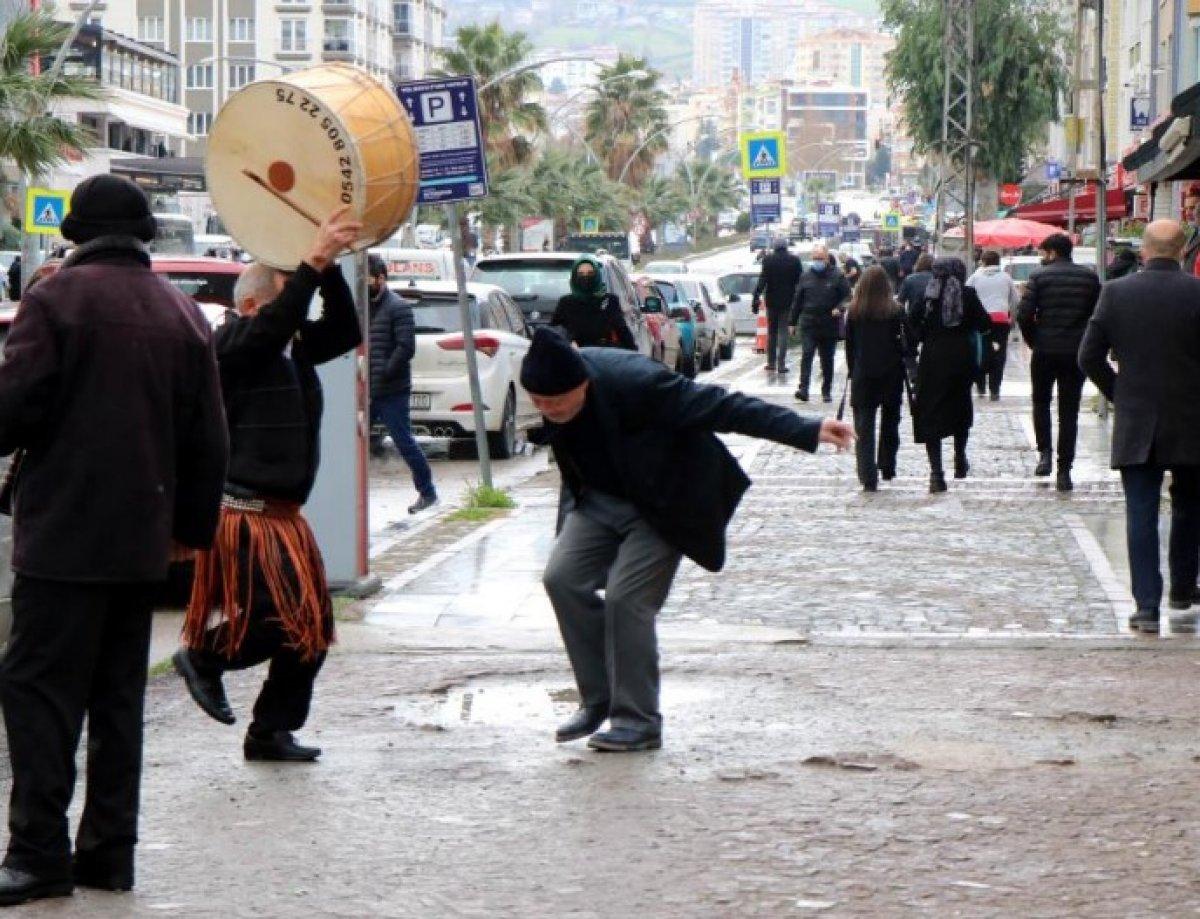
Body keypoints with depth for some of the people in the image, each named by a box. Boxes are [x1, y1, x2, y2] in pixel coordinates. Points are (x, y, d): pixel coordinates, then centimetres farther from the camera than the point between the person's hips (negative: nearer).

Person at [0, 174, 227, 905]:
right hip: (143, 537, 6)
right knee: (118, 694, 12)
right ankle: (110, 848, 13)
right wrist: (193, 527, 20)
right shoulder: (181, 313, 10)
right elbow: (208, 440, 12)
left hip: (64, 532, -6)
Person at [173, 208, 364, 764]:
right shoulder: (232, 343, -10)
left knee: (311, 628, 7)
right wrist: (313, 264, -31)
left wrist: (328, 269, -4)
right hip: (244, 512, -9)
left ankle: (271, 732, 16)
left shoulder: (293, 350, 14)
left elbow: (344, 332, 6)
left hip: (283, 514, 9)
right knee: (280, 617, -17)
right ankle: (202, 657, 8)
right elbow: (277, 324, -28)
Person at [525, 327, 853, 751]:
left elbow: (723, 407, -31)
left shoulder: (636, 384, -32)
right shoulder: (553, 386, -13)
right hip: (599, 500, 6)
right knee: (562, 577, -9)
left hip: (661, 506, -6)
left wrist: (807, 431, -35)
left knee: (627, 599, -16)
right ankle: (598, 699, 4)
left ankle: (637, 720, -4)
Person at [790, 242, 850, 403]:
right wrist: (793, 322, 12)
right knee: (806, 356, -13)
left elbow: (847, 296, 2)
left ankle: (827, 391, 19)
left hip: (829, 325, -1)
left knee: (827, 360, 8)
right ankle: (803, 388, -19)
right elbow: (797, 300, 13)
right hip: (809, 325, 1)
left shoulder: (837, 276, 0)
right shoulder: (806, 277, 9)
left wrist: (839, 309, -18)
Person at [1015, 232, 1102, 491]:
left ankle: (1045, 452, 3)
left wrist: (1033, 341, 4)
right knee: (1069, 411, 6)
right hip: (1076, 353, 2)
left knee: (1041, 402, 19)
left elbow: (1024, 315, -11)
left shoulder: (1040, 276, -5)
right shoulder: (1089, 277, 3)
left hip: (1045, 352, -2)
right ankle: (1064, 469, 2)